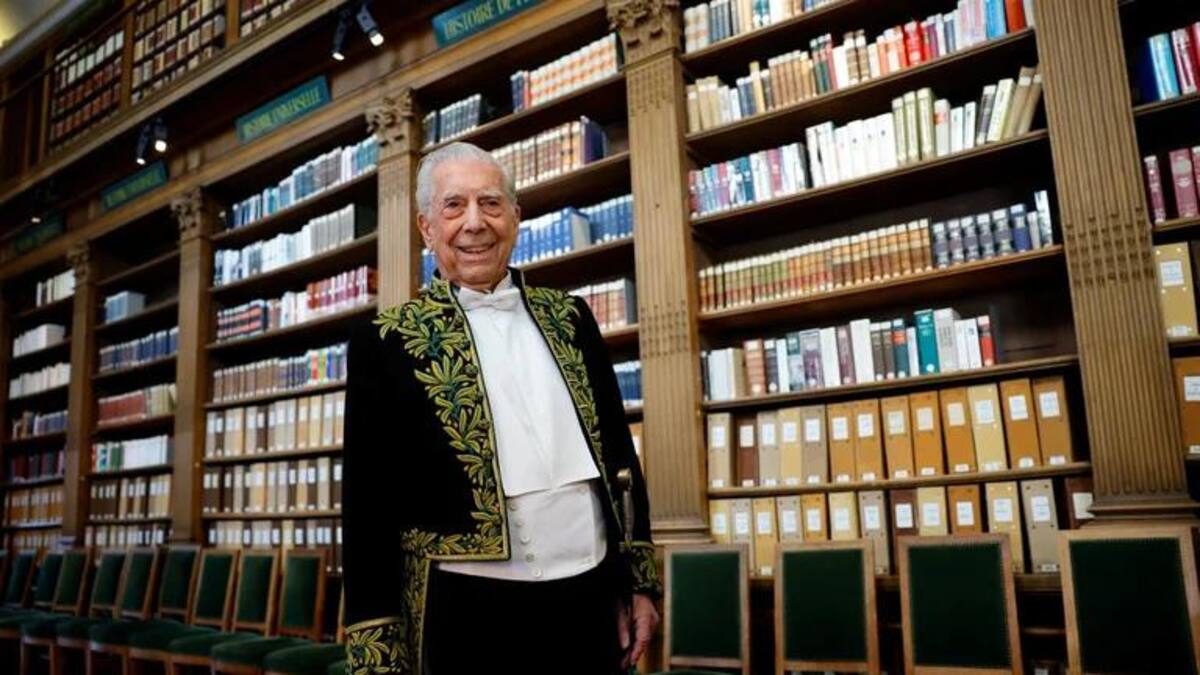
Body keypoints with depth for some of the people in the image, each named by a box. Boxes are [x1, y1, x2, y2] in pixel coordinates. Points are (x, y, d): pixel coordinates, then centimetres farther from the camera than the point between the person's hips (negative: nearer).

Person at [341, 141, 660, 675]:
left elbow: (617, 449, 11)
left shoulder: (568, 318, 7)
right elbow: (368, 507, -5)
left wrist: (639, 582, 10)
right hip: (471, 616, -3)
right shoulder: (391, 343, -5)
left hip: (592, 601, 4)